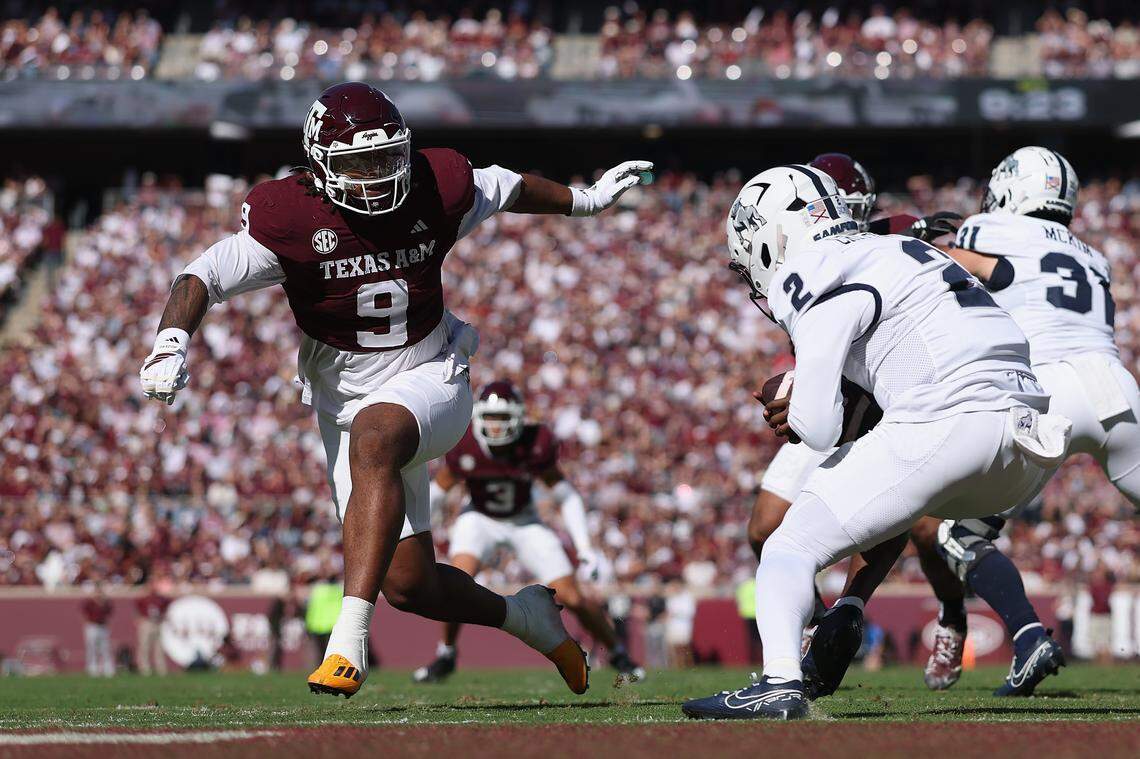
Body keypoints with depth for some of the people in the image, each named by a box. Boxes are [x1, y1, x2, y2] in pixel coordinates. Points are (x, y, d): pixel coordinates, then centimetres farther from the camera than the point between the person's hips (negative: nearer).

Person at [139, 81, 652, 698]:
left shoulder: (436, 191, -7)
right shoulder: (291, 220, -15)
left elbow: (505, 189, 13)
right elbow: (202, 277, -17)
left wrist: (584, 200, 30)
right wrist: (172, 341, -37)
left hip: (430, 381, -1)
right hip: (347, 402, 1)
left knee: (373, 436, -38)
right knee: (409, 584, -1)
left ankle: (350, 640, -45)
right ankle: (521, 615, 34)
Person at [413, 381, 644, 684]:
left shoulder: (535, 446, -25)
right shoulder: (465, 447, -24)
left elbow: (566, 496, -11)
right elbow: (436, 492, -7)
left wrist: (585, 547, -14)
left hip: (524, 522, 0)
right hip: (479, 519, 0)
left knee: (572, 598, -7)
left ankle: (618, 653, 17)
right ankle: (445, 656, -7)